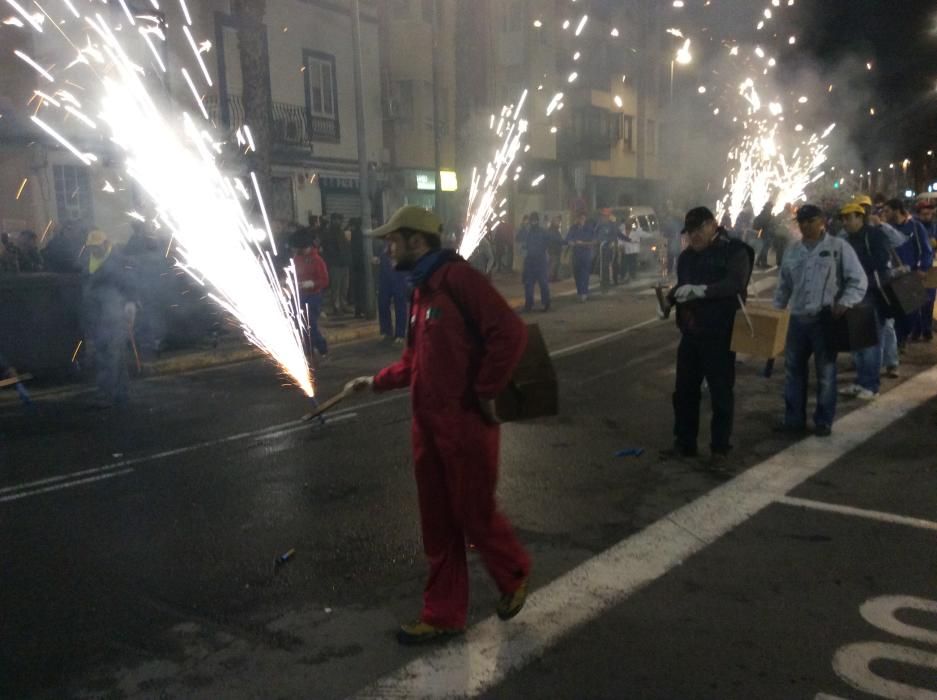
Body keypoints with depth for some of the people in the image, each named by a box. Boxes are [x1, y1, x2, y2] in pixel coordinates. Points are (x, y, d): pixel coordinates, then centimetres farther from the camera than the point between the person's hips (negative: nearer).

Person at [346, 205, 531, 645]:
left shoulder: (458, 277, -16)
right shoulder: (421, 289, 14)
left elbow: (510, 333, -24)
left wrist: (485, 393, -19)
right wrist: (377, 381, 16)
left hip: (465, 423, -9)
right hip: (428, 423, 9)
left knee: (474, 514, 7)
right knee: (437, 524, 15)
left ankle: (514, 575, 36)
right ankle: (442, 615, 28)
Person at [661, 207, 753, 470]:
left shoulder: (734, 251, -9)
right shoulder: (687, 256, 12)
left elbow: (736, 283, -25)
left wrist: (701, 290, -35)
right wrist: (668, 300, 0)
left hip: (719, 334, -6)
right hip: (690, 333, 6)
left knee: (721, 393, 2)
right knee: (684, 390, 12)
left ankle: (720, 449, 13)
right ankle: (684, 443, 25)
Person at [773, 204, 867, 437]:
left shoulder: (839, 247, -5)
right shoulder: (793, 250, 10)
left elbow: (859, 281, -6)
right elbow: (784, 286, 17)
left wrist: (844, 304, -20)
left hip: (826, 320, -5)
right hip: (798, 319, 5)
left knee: (825, 372, 6)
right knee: (793, 370, 10)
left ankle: (823, 422, 18)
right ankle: (794, 420, 21)